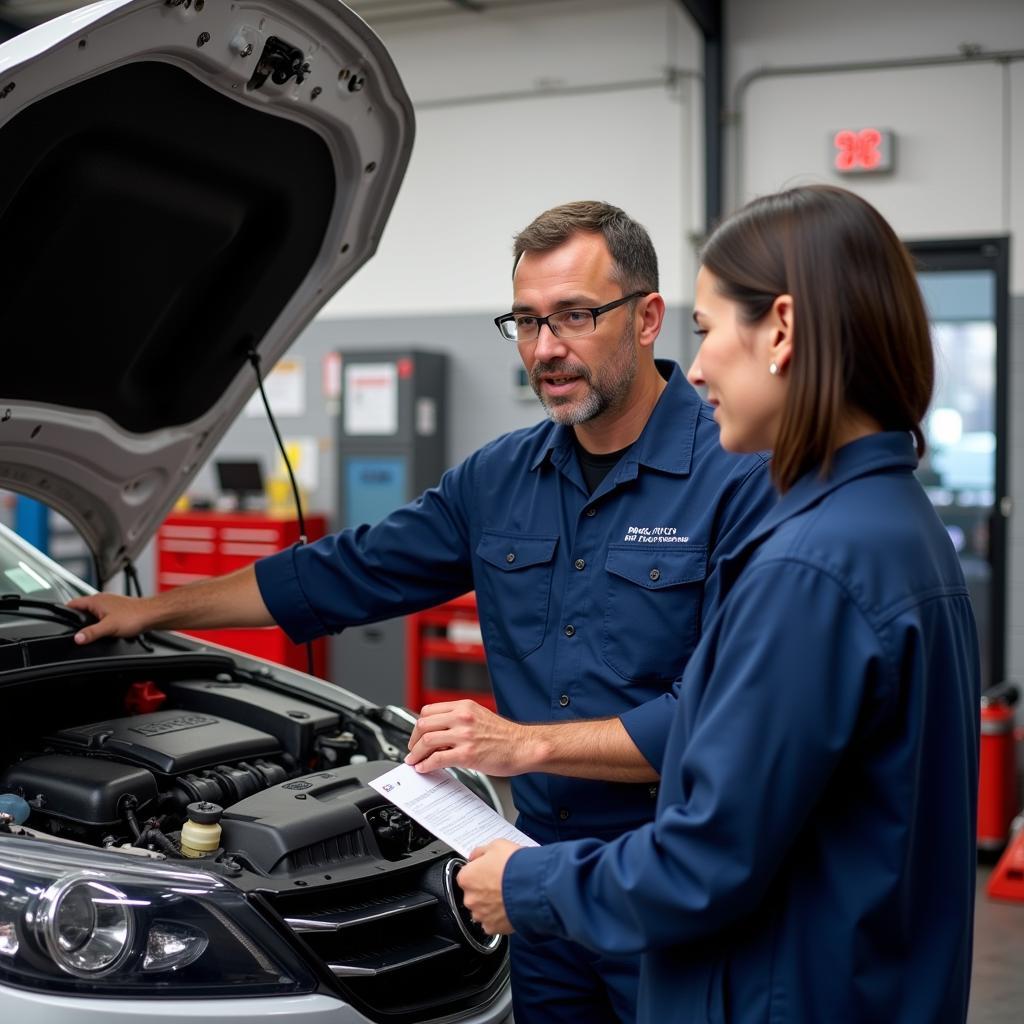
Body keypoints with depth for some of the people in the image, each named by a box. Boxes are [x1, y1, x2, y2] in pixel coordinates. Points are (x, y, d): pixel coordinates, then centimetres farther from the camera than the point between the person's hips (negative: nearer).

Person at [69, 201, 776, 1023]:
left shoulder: (739, 477, -15)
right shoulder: (501, 477, 7)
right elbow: (348, 574, 17)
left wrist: (529, 743, -22)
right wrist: (158, 610, 21)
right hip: (547, 876, 6)